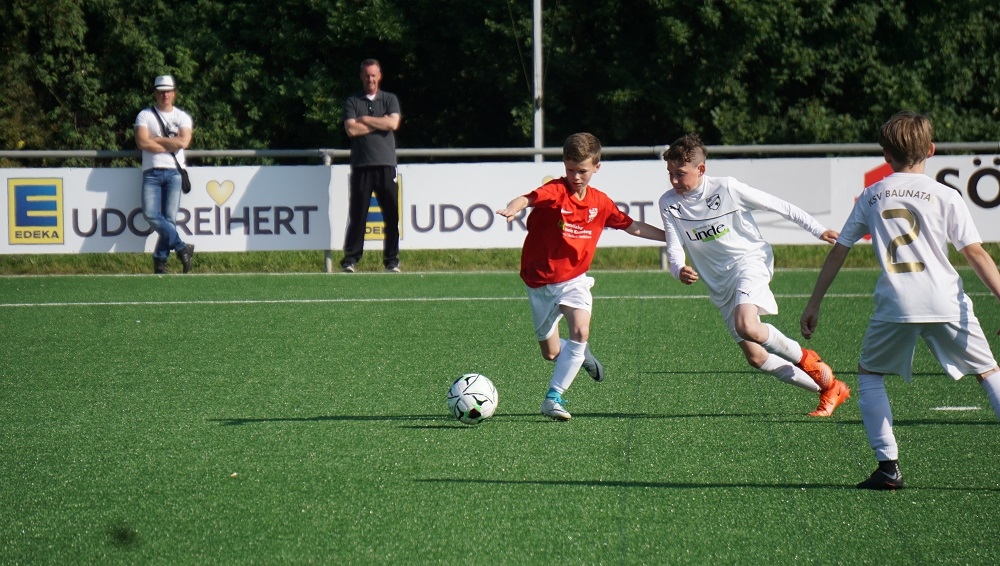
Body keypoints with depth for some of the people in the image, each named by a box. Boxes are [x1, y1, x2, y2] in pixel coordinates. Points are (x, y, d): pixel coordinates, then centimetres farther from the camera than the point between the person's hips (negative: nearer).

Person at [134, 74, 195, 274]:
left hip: (174, 172, 0)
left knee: (170, 218, -10)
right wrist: (170, 145, -5)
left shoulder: (183, 117, 13)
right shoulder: (145, 115, 10)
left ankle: (160, 260, -3)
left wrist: (156, 139, -4)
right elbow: (142, 142, -6)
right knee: (150, 214, -19)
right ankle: (182, 248, -12)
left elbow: (183, 142, -5)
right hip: (151, 173, 0)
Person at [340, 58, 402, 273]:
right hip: (361, 165, -1)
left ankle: (392, 260, 6)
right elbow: (351, 129, -4)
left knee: (392, 215, 0)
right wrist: (379, 124, -4)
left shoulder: (390, 100, 13)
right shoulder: (352, 101, 10)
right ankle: (350, 259, 2)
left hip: (386, 164, 1)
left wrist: (364, 120, -3)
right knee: (357, 215, -2)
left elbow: (393, 123, -5)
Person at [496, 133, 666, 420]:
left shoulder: (600, 202, 1)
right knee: (550, 353, 6)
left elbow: (631, 226, 15)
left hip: (574, 280, 2)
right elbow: (528, 198, -37)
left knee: (580, 331, -25)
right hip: (541, 281, -2)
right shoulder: (555, 191, -16)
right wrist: (512, 209, -60)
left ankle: (554, 397, -16)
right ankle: (580, 353, 43)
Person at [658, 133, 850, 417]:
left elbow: (777, 205, -5)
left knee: (747, 326, -34)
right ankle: (829, 389, 13)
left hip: (749, 261, -5)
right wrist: (680, 270, -28)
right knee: (755, 357, -1)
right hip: (719, 285, 5)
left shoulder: (727, 188, -14)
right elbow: (674, 248, -4)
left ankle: (805, 359, -5)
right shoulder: (669, 203, -2)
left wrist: (817, 229, -2)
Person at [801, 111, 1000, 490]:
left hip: (895, 305, 1)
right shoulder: (945, 196, 5)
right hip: (946, 303, -1)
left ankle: (888, 466, 8)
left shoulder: (871, 197, 12)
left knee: (869, 374, 21)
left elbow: (837, 253, 16)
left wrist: (814, 304, 24)